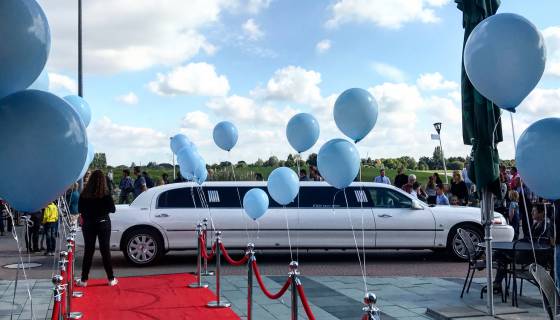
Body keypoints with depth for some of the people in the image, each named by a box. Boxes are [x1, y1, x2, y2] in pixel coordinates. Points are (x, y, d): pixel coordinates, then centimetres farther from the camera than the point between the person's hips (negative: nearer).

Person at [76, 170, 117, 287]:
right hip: (103, 224, -1)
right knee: (105, 250, 7)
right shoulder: (105, 194, -14)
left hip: (88, 224, 2)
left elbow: (80, 209, 1)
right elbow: (112, 209, -8)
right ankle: (111, 279, 12)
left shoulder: (84, 194, -8)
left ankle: (84, 280, 12)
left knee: (88, 251, 10)